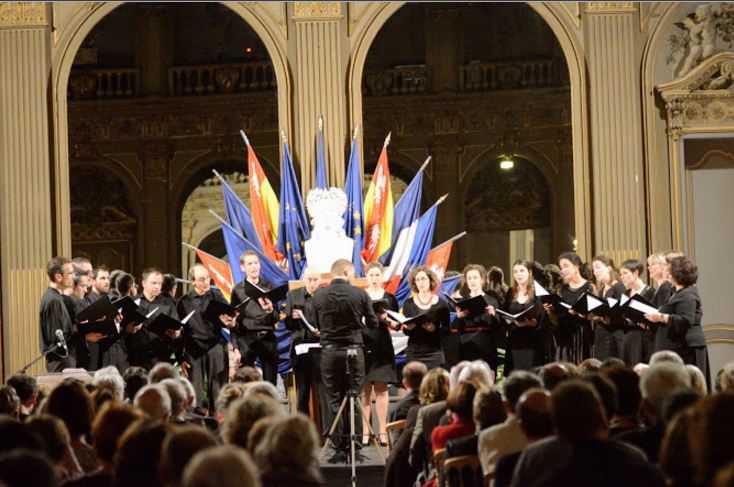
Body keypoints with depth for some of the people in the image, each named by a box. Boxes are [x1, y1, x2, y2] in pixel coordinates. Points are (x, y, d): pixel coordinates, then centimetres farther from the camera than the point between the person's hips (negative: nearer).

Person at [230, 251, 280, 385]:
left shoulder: (269, 287, 11)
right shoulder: (238, 290, 7)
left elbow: (276, 319, 10)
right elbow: (234, 322, 7)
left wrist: (270, 310, -13)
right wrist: (235, 348, 0)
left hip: (267, 339, 1)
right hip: (246, 339, -1)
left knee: (270, 383, -1)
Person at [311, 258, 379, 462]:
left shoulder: (319, 297, -4)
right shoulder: (360, 294, -6)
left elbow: (318, 325, 8)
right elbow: (373, 323, 2)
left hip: (330, 351, 0)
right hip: (354, 350, 0)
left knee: (334, 400, 5)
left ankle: (339, 447, 4)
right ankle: (356, 446, 8)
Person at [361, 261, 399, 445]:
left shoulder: (390, 298, 9)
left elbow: (397, 326, 8)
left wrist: (386, 320, -11)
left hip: (382, 347, 1)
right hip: (363, 345, -1)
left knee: (381, 389, 0)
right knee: (365, 390, -3)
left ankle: (383, 431, 2)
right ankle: (365, 432, -2)